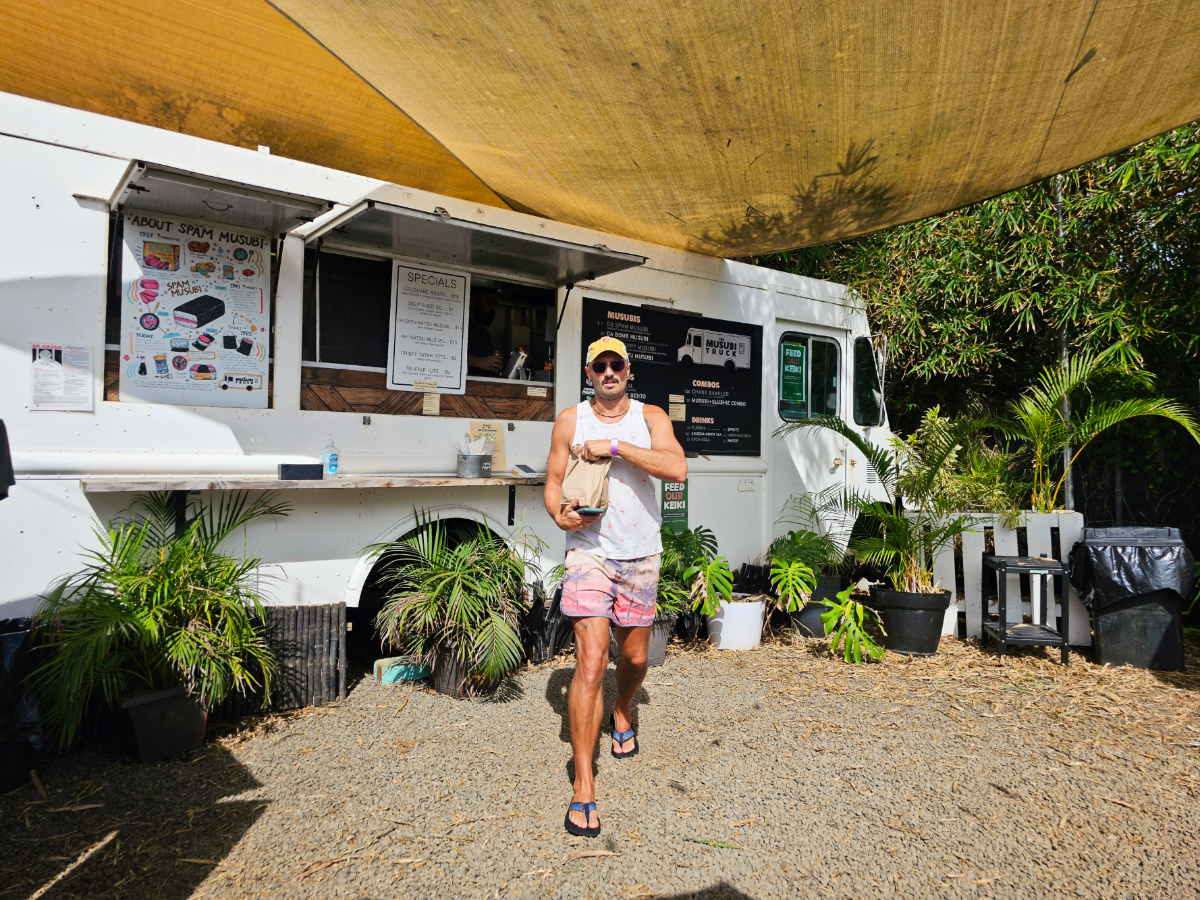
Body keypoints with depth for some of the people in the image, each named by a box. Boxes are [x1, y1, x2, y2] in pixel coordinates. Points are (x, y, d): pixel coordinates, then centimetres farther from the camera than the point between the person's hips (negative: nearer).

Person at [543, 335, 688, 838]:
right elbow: (553, 483, 7)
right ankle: (583, 787, -3)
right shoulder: (571, 421, 3)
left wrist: (614, 446, -21)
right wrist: (560, 514, -15)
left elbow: (676, 468, -16)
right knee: (590, 661, -12)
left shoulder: (650, 417, 2)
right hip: (589, 553, -2)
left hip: (641, 557, 2)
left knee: (634, 658, 16)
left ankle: (622, 715, 51)